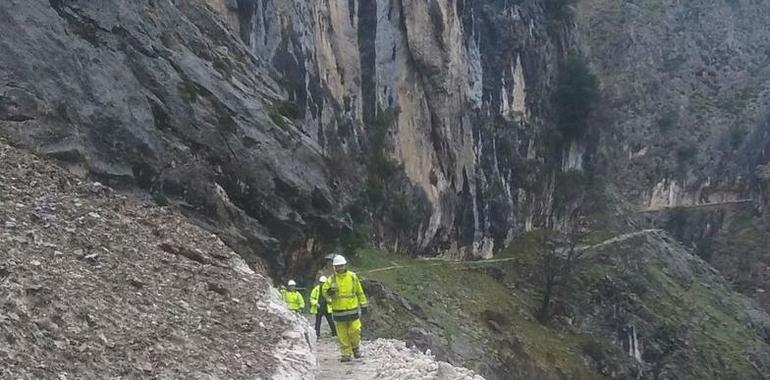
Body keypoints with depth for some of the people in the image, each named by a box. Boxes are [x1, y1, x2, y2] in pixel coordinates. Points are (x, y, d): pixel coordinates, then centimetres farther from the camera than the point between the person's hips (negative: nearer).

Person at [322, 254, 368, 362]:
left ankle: (355, 347, 26)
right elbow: (324, 289, -11)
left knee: (355, 331, -1)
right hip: (338, 312, 0)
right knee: (342, 335, 3)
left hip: (353, 310, 0)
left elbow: (359, 292, 10)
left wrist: (363, 305, 11)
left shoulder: (352, 276, 3)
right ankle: (346, 353, 14)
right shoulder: (332, 279, 0)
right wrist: (328, 292, -34)